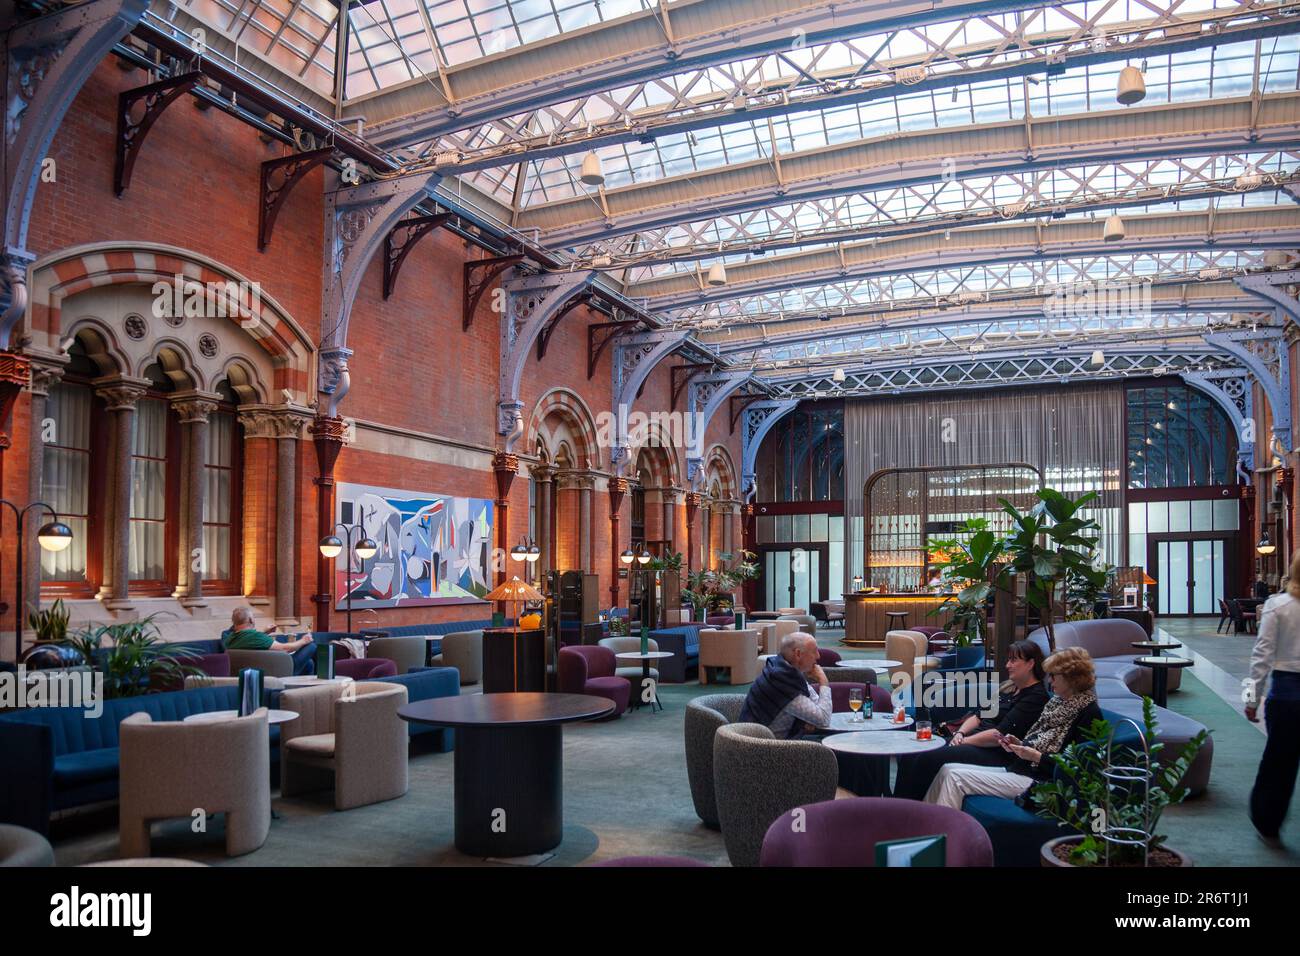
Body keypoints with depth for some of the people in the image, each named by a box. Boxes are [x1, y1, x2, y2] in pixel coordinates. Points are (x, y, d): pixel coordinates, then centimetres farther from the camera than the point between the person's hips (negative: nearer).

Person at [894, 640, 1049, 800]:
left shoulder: (1037, 696, -8)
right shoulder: (1009, 688, 20)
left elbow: (1001, 735, -16)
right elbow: (979, 716, 20)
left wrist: (964, 741, -12)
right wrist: (960, 733, 1)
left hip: (995, 755, -9)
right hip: (973, 743, 9)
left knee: (927, 760, -25)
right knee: (910, 757, -10)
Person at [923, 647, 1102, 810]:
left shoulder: (1089, 712, -9)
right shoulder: (1057, 702, 18)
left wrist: (1036, 756, -18)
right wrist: (1019, 745, 3)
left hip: (1037, 781, -9)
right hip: (1016, 768, 9)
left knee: (955, 777, -20)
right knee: (948, 770, -5)